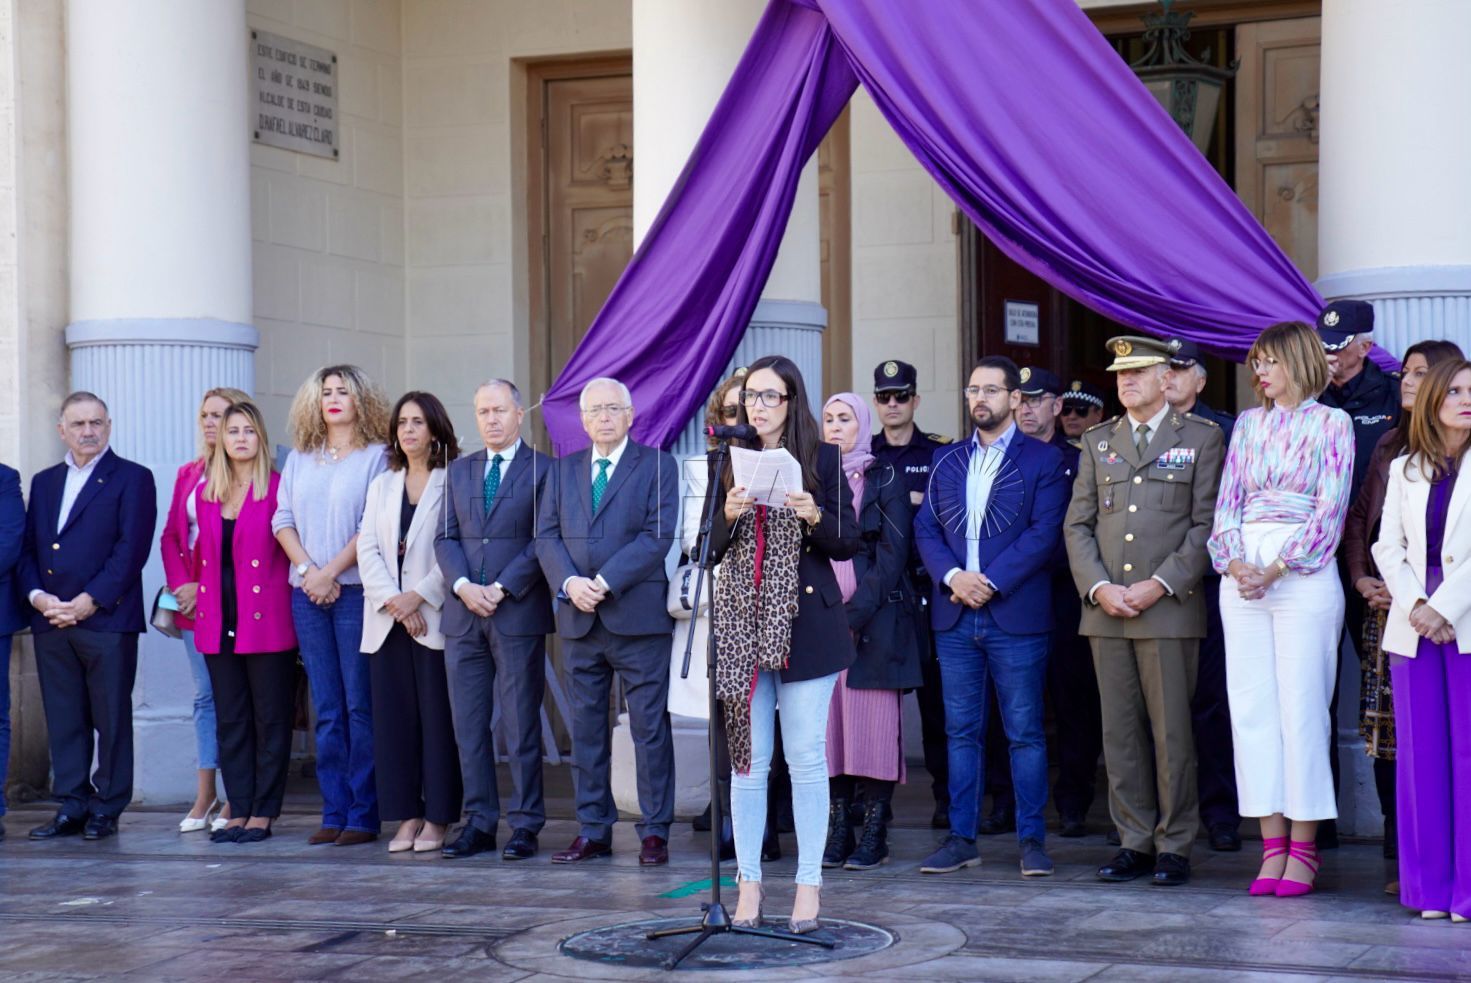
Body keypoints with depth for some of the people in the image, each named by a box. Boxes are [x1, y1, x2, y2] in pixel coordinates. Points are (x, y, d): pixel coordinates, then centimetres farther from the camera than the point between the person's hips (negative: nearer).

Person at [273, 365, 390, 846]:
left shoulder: (376, 457, 0)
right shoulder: (298, 459, 15)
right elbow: (283, 520, 9)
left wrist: (331, 572, -13)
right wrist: (306, 569, -6)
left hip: (356, 590, -5)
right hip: (307, 595, 5)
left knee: (360, 706, -4)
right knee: (326, 710, 6)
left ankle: (363, 814, -1)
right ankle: (333, 812, 8)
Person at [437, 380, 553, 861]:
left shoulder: (543, 469, 0)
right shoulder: (459, 470, 16)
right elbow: (445, 537, 10)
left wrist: (501, 588, -13)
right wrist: (463, 585, -7)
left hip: (518, 613, -5)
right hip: (463, 614, 5)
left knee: (521, 724, -2)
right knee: (468, 725, 5)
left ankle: (525, 825, 3)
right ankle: (479, 822, 11)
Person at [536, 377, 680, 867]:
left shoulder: (657, 466, 2)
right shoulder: (564, 469, 15)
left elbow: (658, 536, -9)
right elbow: (546, 536, 8)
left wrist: (605, 582, -16)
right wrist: (569, 583, -10)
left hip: (638, 617, -4)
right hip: (579, 619, 4)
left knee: (650, 728, -1)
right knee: (586, 729, 8)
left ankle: (655, 831, 4)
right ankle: (593, 830, 14)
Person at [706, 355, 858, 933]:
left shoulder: (822, 459, 3)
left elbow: (849, 544, 4)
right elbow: (710, 549, 9)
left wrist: (815, 518, -14)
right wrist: (729, 515, -10)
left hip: (803, 623, -2)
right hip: (741, 622, 2)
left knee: (806, 756, -2)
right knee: (746, 756, 2)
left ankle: (809, 884, 5)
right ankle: (749, 881, 10)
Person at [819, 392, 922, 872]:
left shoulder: (884, 480, 4)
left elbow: (892, 554, -3)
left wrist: (857, 615, -11)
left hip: (873, 621, -3)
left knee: (873, 724, -5)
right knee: (829, 724, 0)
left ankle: (874, 834, -1)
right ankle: (838, 831, 3)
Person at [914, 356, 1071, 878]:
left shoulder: (1044, 460, 1)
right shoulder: (946, 461, 15)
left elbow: (1044, 533, -8)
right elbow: (926, 527, 10)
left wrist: (990, 581, -15)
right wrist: (952, 576, -8)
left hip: (1016, 615, -4)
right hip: (954, 618, 4)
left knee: (1025, 732, 0)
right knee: (961, 731, 7)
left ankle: (1032, 839, 6)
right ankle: (961, 838, 13)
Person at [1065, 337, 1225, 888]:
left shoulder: (1201, 438, 5)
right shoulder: (1097, 443, 16)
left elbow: (1207, 525, -2)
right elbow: (1078, 525, 12)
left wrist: (1159, 585, -11)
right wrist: (1099, 588, -4)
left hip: (1169, 610, -4)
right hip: (1106, 610, 4)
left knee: (1172, 731, -3)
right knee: (1120, 731, 5)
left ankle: (1174, 846, 4)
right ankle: (1134, 843, 12)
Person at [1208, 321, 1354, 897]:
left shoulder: (1331, 423, 3)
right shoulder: (1248, 424, 16)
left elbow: (1331, 509, -5)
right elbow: (1227, 501, 11)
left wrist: (1276, 569, -13)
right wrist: (1235, 563, -6)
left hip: (1304, 575, -5)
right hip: (1243, 576, 5)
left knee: (1302, 708, -5)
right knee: (1251, 707, 1)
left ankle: (1303, 849, 0)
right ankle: (1272, 844, 6)